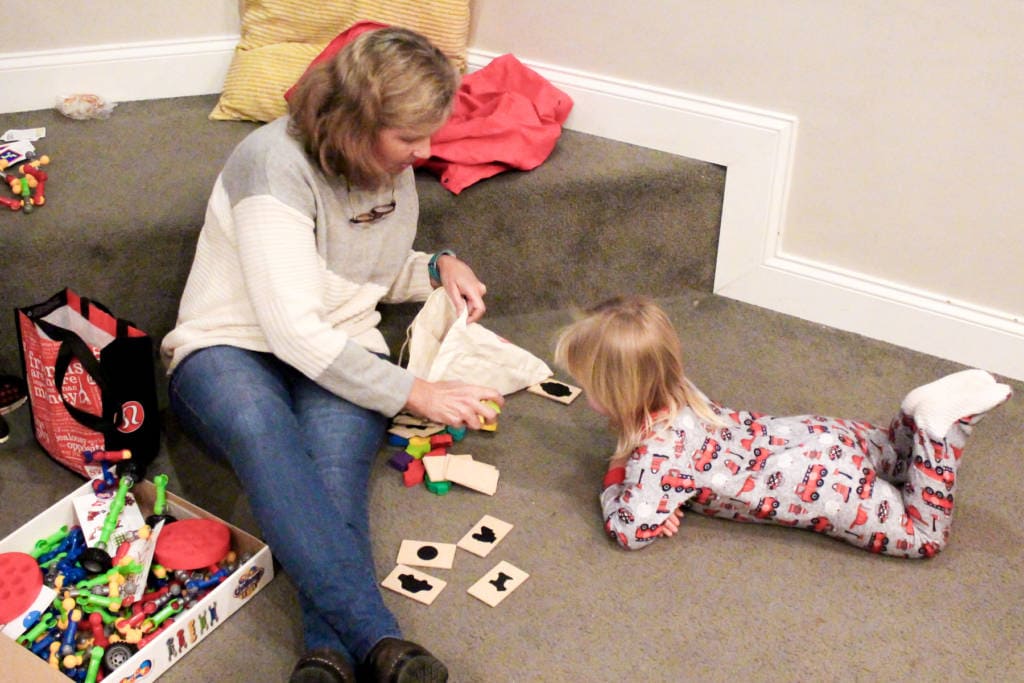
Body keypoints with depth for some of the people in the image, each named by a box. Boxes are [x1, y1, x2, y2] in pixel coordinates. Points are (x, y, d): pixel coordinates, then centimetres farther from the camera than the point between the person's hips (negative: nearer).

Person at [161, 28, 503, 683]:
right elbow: (294, 332, -25)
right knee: (258, 425, -41)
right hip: (229, 351, -5)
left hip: (341, 353, 5)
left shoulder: (394, 168, 4)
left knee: (337, 457, -32)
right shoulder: (276, 163, -19)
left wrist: (439, 267, 2)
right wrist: (416, 393, -21)